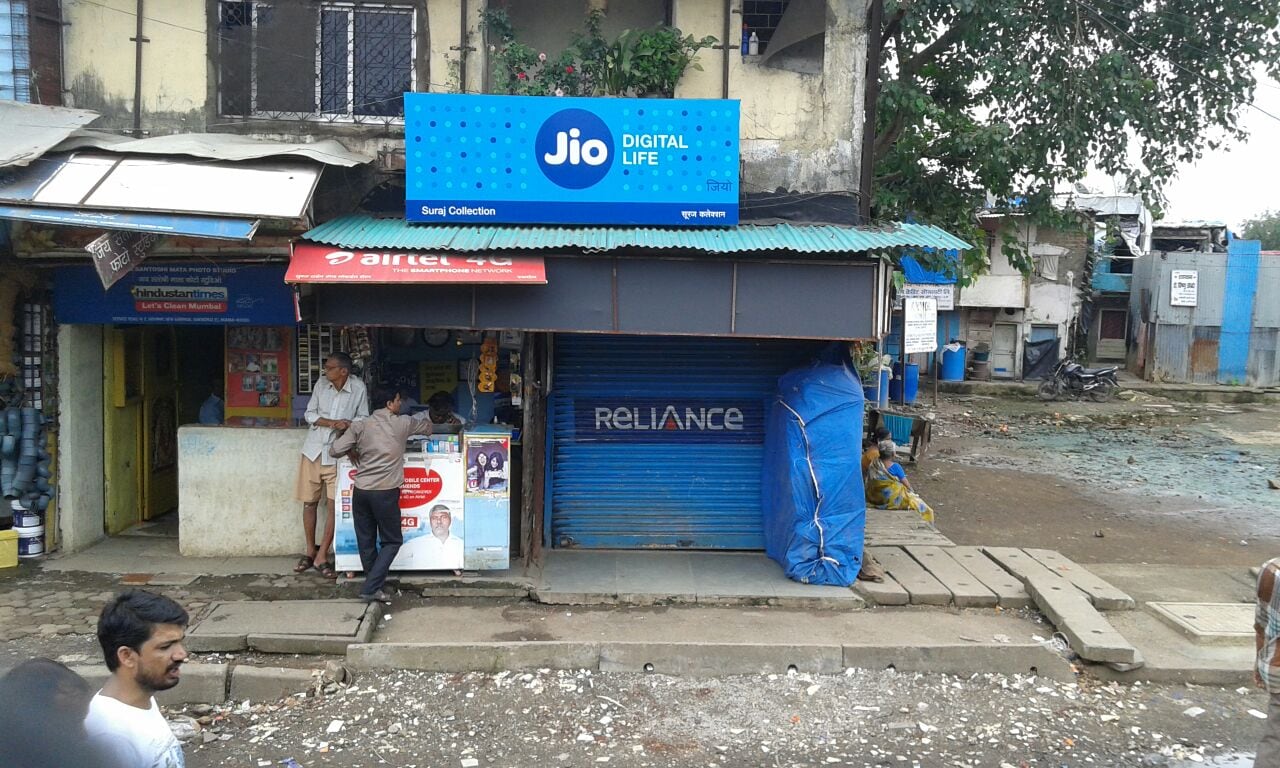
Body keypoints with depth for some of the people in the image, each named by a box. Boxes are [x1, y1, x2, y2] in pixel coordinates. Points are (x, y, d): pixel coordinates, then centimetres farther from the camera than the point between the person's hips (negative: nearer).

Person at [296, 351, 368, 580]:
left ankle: (322, 557, 4)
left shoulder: (358, 388, -8)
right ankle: (310, 551, 25)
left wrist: (348, 424, -20)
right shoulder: (321, 383, -3)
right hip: (313, 450, 2)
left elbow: (363, 418, 2)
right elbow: (310, 414, 1)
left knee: (333, 505, -5)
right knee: (309, 502, 8)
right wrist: (332, 423, -16)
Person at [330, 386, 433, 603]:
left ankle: (374, 587, 21)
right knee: (392, 541, 9)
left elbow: (334, 450, -1)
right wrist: (425, 420, 46)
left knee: (366, 542, 14)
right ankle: (371, 588, -3)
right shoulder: (402, 424, 2)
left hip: (361, 491, 3)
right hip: (386, 492, -3)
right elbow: (426, 425, 22)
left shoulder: (361, 426, 4)